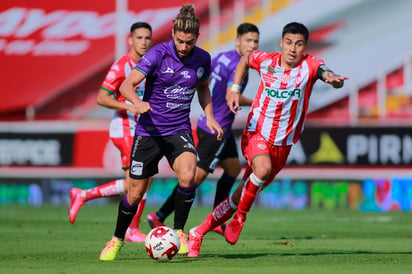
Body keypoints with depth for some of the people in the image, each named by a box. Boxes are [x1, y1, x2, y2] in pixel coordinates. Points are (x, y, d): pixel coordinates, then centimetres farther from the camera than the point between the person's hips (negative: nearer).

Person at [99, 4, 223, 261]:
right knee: (135, 193, 4)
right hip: (149, 131, -2)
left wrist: (210, 117, 6)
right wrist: (137, 103, -43)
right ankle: (117, 239, 29)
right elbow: (127, 84, -22)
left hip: (179, 130, 2)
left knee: (188, 175, -27)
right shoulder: (158, 54, -15)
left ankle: (178, 231, -6)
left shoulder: (202, 59, -2)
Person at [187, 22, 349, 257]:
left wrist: (334, 79, -53)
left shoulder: (309, 65, -10)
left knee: (241, 197, 8)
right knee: (262, 169, -35)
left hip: (283, 145, 1)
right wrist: (234, 90, 8)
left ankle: (199, 233, 25)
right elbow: (244, 60, 18)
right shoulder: (266, 60, -4)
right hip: (256, 134, -1)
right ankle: (240, 217, -12)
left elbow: (325, 72, -30)